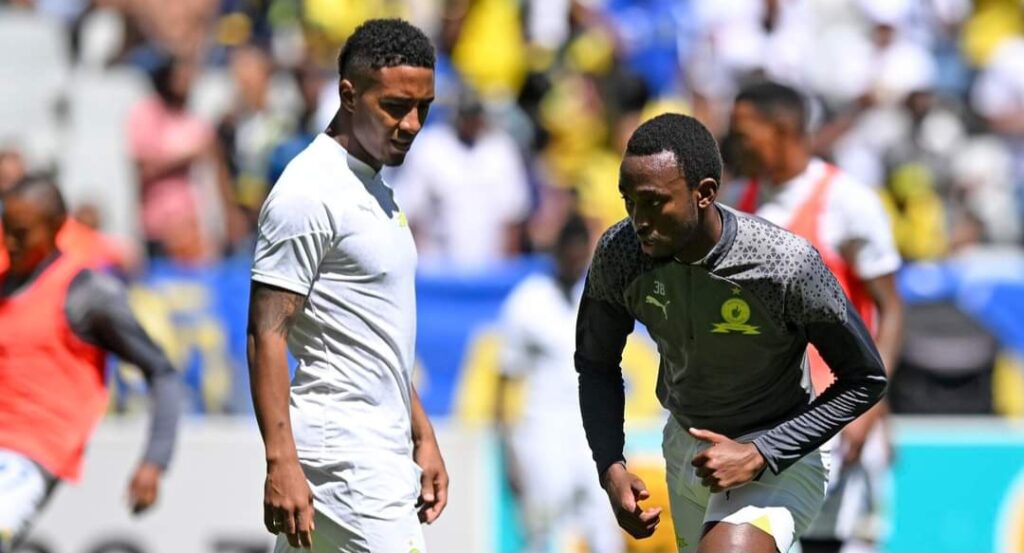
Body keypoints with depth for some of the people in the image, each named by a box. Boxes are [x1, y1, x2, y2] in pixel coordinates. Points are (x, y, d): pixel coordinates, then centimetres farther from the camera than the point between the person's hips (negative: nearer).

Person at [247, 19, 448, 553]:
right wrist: (281, 462, -23)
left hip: (383, 450, 9)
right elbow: (266, 335, -17)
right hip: (348, 461, -9)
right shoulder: (310, 192, -12)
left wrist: (422, 437, 22)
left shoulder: (376, 192, 17)